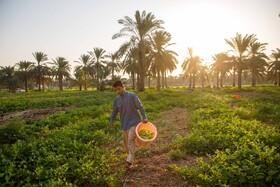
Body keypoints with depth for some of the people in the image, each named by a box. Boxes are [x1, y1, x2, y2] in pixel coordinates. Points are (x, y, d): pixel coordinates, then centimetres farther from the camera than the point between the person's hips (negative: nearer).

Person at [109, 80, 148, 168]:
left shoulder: (132, 96, -10)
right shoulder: (117, 99, 3)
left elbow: (140, 107, -8)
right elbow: (114, 111, 9)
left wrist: (144, 117, -15)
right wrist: (111, 120, -5)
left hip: (134, 122, -5)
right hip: (124, 124, 5)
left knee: (131, 140, -17)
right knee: (125, 142, 12)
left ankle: (130, 161, -12)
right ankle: (131, 157, 34)